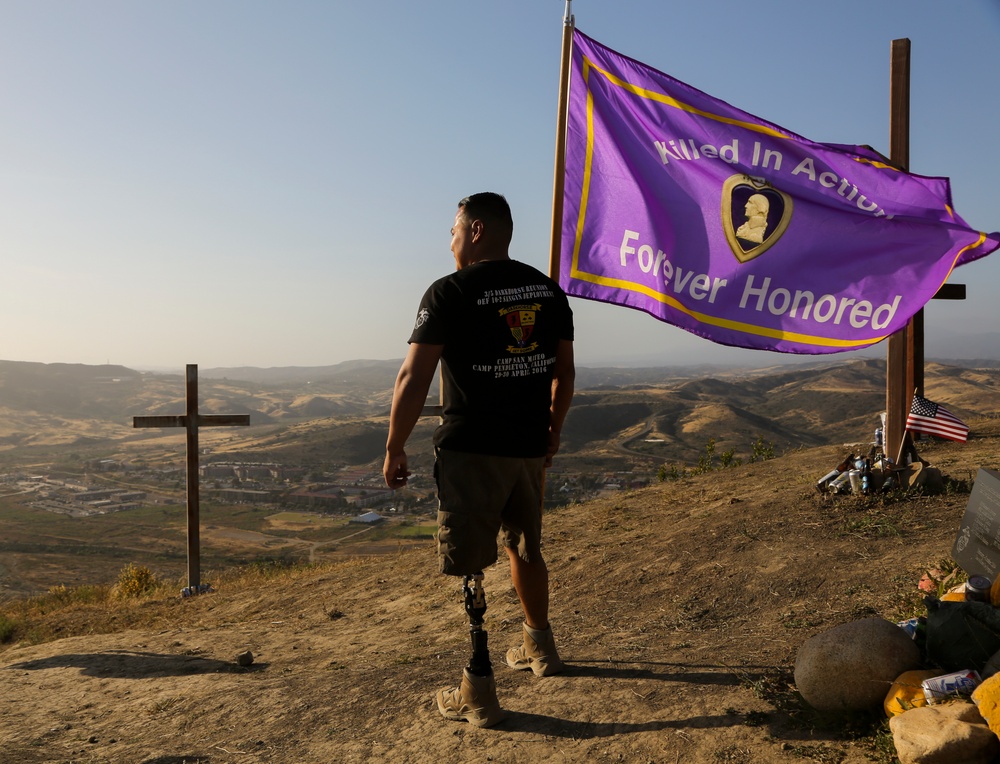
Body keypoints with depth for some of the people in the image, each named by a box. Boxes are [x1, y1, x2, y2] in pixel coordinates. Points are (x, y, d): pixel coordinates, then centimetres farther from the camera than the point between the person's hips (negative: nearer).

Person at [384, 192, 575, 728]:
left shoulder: (450, 292, -10)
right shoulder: (547, 290, 8)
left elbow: (413, 380, -13)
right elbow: (564, 373, 13)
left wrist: (394, 449, -4)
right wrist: (552, 434, 25)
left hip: (470, 449, -6)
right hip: (528, 447, 6)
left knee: (469, 565, 3)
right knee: (525, 548, 23)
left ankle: (479, 691, 8)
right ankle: (539, 647, 40)